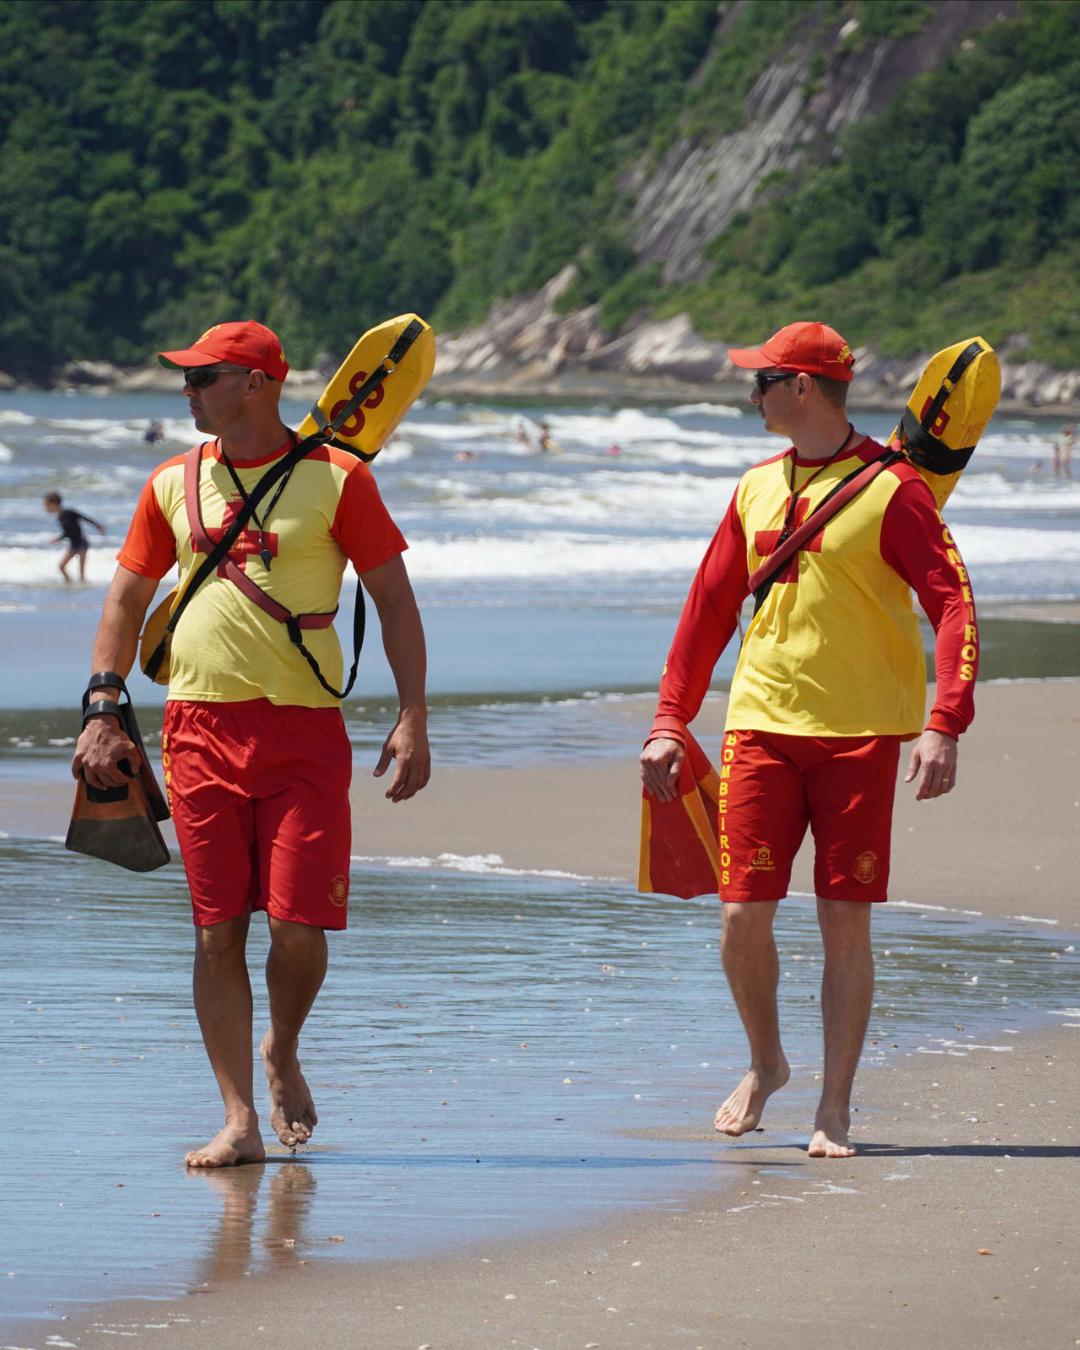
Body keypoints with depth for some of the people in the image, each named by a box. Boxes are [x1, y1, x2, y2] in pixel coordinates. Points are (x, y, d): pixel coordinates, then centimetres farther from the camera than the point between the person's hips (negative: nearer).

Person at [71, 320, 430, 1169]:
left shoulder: (334, 478, 0)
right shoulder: (173, 484, 10)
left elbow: (395, 600, 2)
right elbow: (127, 600, 16)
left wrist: (413, 718, -6)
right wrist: (102, 712, 6)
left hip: (304, 731, -3)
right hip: (200, 728, 3)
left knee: (299, 923, -7)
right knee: (218, 930, -1)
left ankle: (282, 1052, 24)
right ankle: (240, 1120, 4)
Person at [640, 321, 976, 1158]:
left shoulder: (890, 488, -6)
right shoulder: (758, 489, 11)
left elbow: (953, 604, -10)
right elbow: (710, 609, 16)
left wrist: (945, 726, -20)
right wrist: (671, 722, 10)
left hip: (860, 734, -4)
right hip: (762, 722, 4)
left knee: (846, 924, -3)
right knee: (743, 914, -2)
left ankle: (836, 1109, 5)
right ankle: (765, 1063, 24)